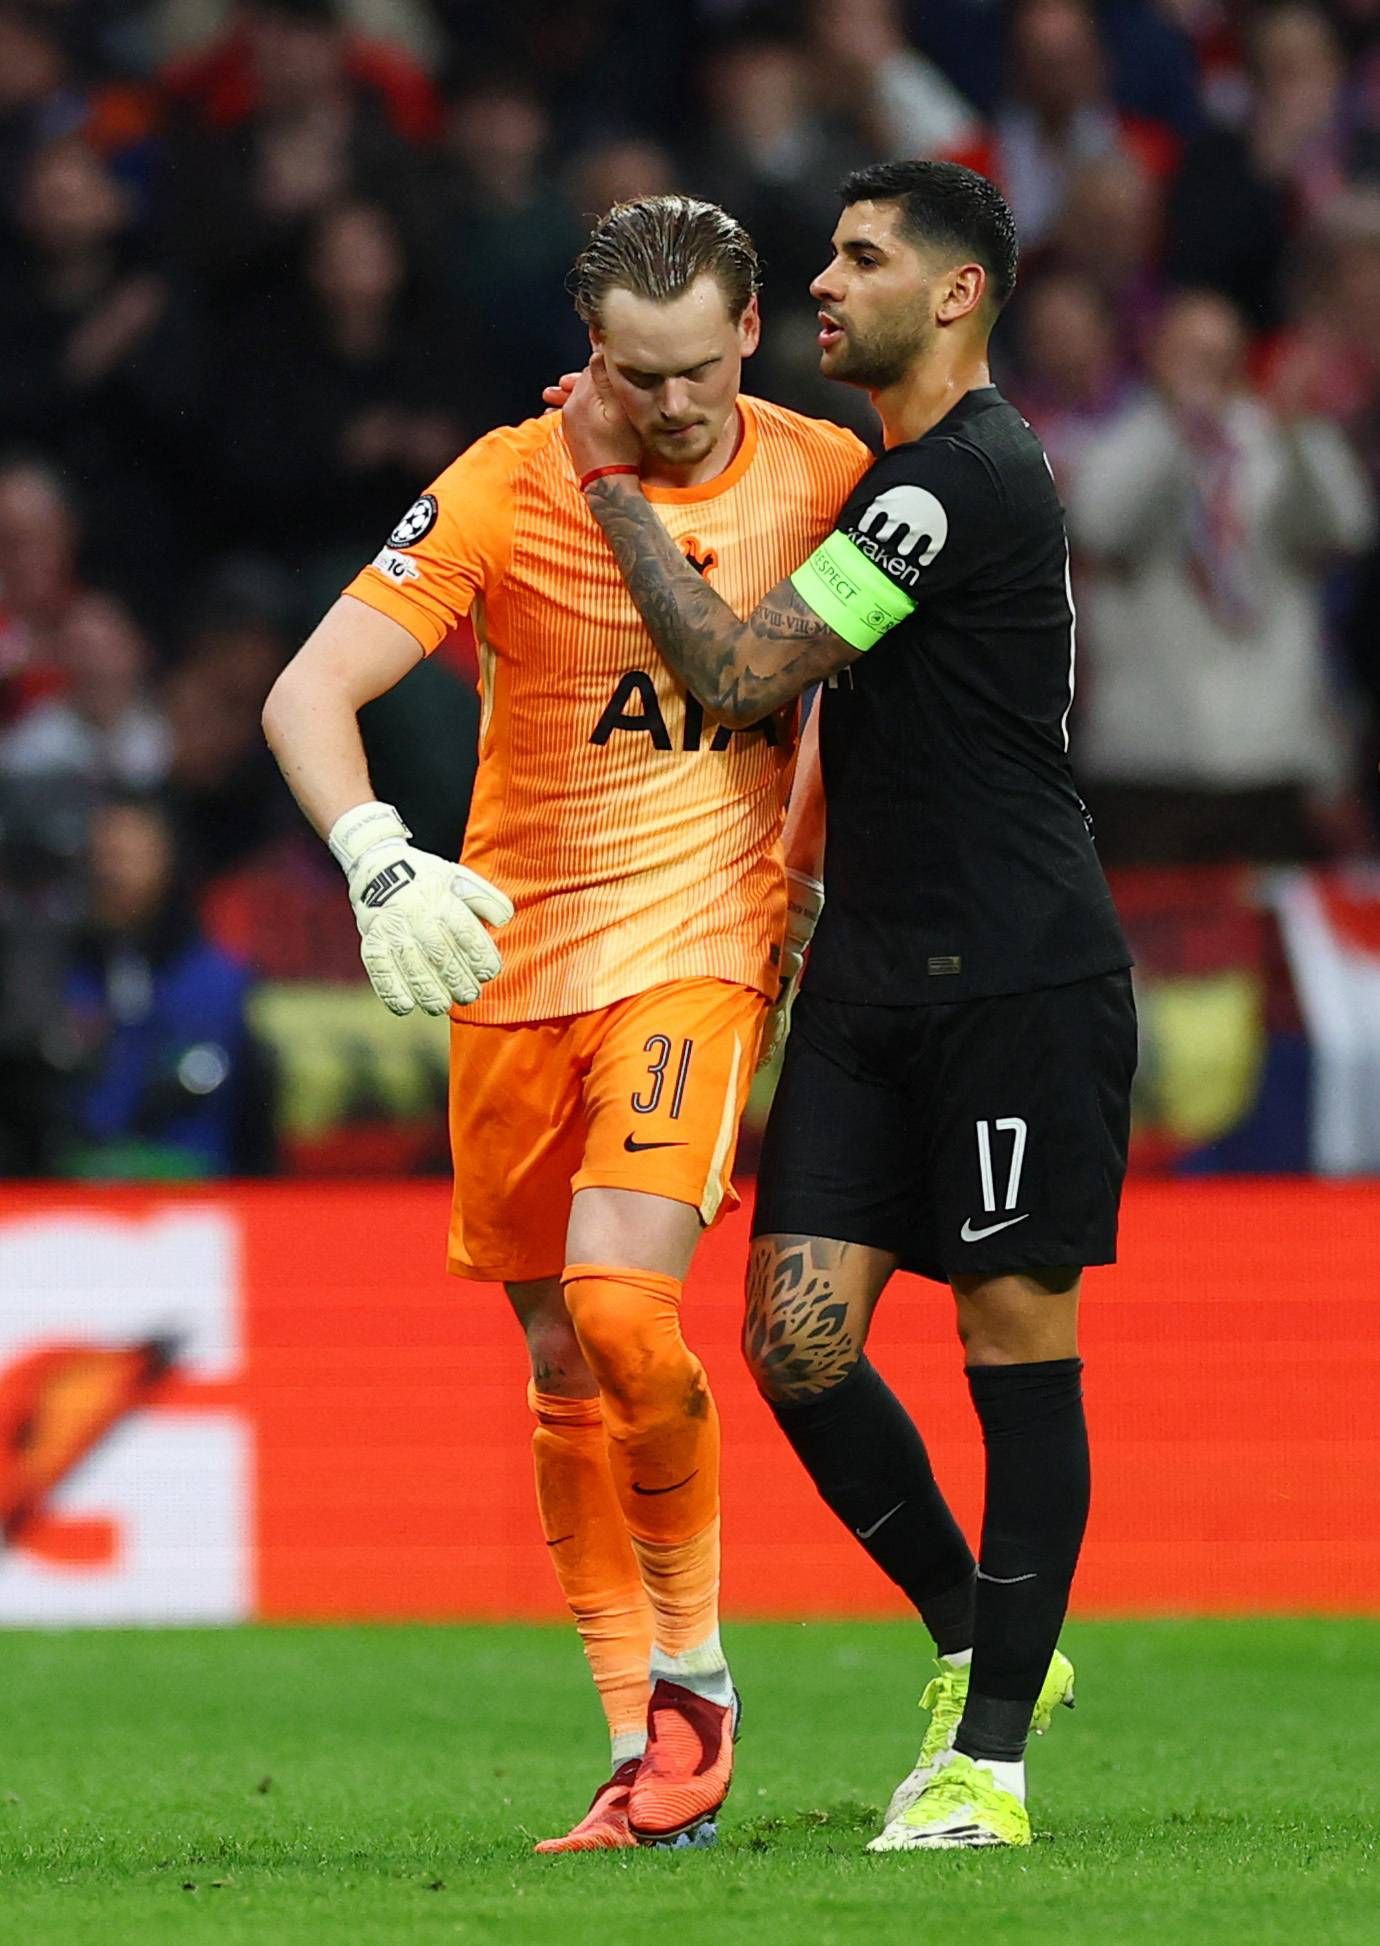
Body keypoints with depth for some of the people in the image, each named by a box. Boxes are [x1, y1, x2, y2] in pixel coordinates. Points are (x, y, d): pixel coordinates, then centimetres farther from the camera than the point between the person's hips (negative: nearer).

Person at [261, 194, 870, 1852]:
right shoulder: (507, 489, -9)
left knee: (623, 1307, -21)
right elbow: (308, 691, -15)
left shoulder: (825, 474, -2)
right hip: (512, 955, 1)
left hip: (703, 945, -1)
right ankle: (647, 1756, 15)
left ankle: (694, 1674, 0)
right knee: (559, 1367, 5)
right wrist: (379, 861, -31)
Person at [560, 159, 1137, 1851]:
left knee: (1016, 1336, -3)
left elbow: (739, 672, -15)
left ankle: (988, 1756, 2)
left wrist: (608, 475, -8)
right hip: (871, 981, 9)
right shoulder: (893, 473, 17)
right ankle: (980, 1643, 17)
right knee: (796, 1332, -1)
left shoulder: (968, 478, -14)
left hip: (1018, 979, -9)